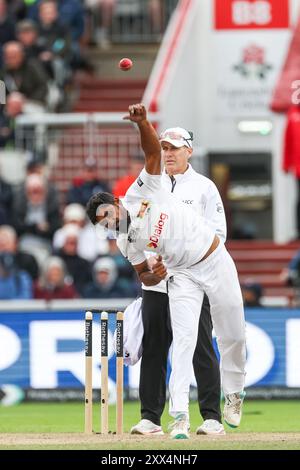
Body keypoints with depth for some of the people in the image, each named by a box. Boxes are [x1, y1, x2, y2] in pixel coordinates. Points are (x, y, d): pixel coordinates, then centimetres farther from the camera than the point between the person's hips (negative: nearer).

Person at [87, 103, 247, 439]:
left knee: (233, 336, 5)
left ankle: (233, 393, 29)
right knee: (183, 338, -15)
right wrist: (154, 276, -17)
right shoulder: (126, 242, -2)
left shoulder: (141, 191, -9)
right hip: (182, 276, 1)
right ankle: (179, 415, -19)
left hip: (215, 260, -1)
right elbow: (143, 275, 6)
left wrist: (142, 122, -35)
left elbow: (153, 150, -18)